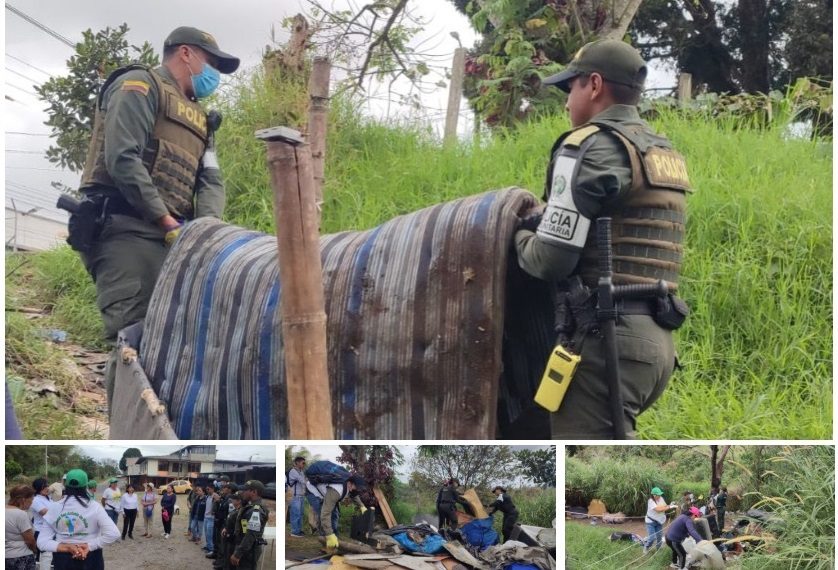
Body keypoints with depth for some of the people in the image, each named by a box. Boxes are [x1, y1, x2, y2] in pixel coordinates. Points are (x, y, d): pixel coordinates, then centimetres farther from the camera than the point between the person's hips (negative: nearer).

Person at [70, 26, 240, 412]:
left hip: (170, 239, 8)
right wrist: (168, 222, -14)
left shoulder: (196, 117, 27)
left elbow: (211, 180, 15)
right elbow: (122, 159, -12)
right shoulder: (140, 85, 2)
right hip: (126, 230, -8)